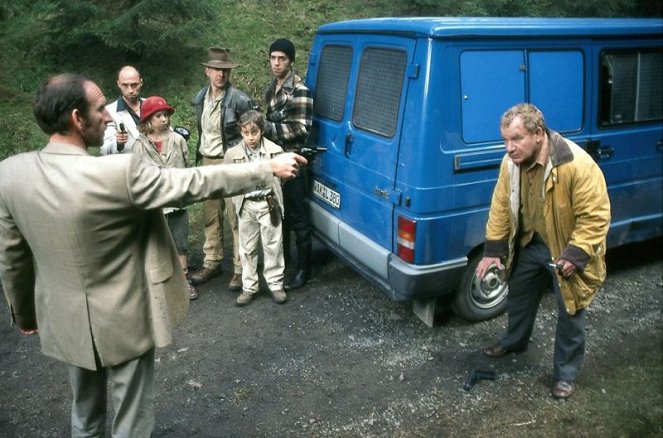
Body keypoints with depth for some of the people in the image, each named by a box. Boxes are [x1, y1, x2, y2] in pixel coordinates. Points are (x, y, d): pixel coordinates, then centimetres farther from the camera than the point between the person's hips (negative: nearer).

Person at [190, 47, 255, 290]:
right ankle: (212, 263, 27)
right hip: (207, 162, 6)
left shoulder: (239, 100, -12)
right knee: (210, 217, 14)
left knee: (236, 218, -3)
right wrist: (200, 154, 17)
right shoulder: (201, 98, 8)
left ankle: (240, 269, 6)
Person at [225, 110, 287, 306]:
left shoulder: (275, 150, -5)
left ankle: (275, 284, 21)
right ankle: (249, 287, 22)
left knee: (273, 245, 7)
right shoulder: (233, 154, -3)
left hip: (269, 203, -1)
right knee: (247, 248, 10)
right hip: (246, 205, 2)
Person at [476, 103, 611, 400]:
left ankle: (565, 373, 26)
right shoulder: (511, 163, -12)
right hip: (530, 243, 6)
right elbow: (501, 208, -4)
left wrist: (575, 255, -30)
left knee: (570, 313, 7)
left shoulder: (578, 164, -32)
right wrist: (493, 250, -6)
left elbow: (595, 216, -26)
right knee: (519, 294, 23)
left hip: (568, 251, -6)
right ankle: (514, 341, 49)